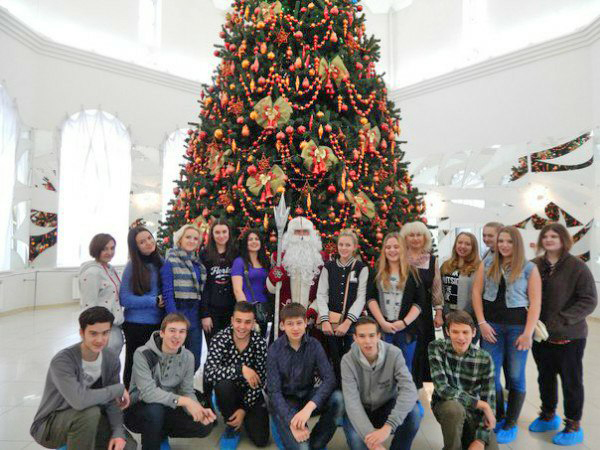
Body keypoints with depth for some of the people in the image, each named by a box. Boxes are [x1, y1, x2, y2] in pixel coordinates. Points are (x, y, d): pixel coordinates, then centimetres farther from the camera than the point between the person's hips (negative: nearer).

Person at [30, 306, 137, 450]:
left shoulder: (111, 358, -9)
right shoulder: (62, 361, -27)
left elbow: (112, 401, -6)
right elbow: (79, 401, -41)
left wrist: (118, 432, -22)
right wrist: (119, 388, -27)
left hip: (87, 421, 5)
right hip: (48, 426, -5)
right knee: (89, 412, -34)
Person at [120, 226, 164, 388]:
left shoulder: (160, 262, 3)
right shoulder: (133, 266, -12)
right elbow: (124, 299, -12)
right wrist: (154, 301, -16)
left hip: (158, 322, 5)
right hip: (137, 324, -5)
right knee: (134, 363, 11)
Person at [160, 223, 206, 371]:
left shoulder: (198, 263, 14)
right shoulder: (171, 261, -4)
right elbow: (167, 293, -10)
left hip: (195, 313, 6)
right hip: (177, 310, -5)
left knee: (194, 361, 9)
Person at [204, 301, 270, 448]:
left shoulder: (260, 343, -15)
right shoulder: (220, 338, -20)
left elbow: (260, 380, -11)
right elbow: (209, 372, -33)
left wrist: (244, 408, -15)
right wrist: (241, 369, -38)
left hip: (250, 393, 1)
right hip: (227, 392, -1)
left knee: (261, 440, -11)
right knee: (223, 383, -35)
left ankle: (245, 416, 21)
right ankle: (231, 425, -6)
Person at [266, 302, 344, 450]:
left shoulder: (314, 345, -9)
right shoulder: (274, 350, -14)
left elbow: (329, 378, -19)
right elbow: (274, 391, -16)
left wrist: (309, 407, -35)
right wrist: (291, 422, -31)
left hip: (307, 396, 4)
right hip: (284, 401, -3)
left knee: (338, 398, -26)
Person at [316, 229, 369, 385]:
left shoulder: (361, 268, 2)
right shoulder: (328, 267, 8)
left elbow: (361, 297, -5)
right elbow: (321, 295, 4)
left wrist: (347, 322, -13)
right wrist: (324, 320, -8)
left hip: (352, 322, -2)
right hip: (331, 322, 2)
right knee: (334, 361, 8)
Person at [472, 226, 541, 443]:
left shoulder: (529, 268, -1)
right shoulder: (487, 263, 6)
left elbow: (535, 301, -5)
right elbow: (476, 292, 4)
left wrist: (528, 332, -12)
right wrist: (482, 322, -4)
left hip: (517, 325, -2)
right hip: (491, 324, 2)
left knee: (515, 376, 7)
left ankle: (510, 425, 23)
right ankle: (498, 417, 27)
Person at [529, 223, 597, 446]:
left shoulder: (577, 267, -10)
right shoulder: (535, 265, 3)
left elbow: (589, 300, -13)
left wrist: (562, 319, -20)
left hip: (568, 337, -5)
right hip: (540, 335, 5)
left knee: (571, 381, 11)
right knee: (545, 377, 19)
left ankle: (574, 426, 28)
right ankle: (548, 416, 39)